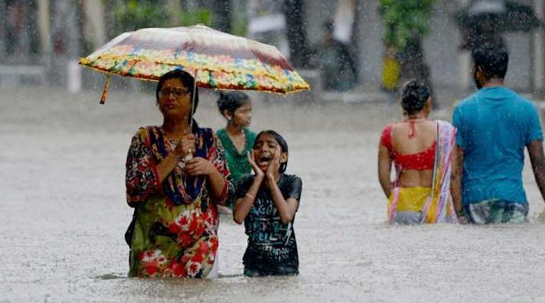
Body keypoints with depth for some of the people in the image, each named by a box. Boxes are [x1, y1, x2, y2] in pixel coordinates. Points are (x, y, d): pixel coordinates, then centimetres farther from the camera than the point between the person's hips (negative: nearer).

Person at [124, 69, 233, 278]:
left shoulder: (208, 139, 9)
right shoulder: (145, 137, 4)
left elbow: (225, 196, 9)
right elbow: (134, 191, -10)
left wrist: (210, 170, -10)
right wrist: (174, 156, -14)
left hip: (200, 244, 1)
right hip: (154, 244, -1)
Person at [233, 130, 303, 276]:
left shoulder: (292, 182, -6)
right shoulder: (246, 183, -1)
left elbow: (287, 216, -23)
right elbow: (238, 217, -18)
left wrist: (271, 178, -18)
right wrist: (259, 178, -15)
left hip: (285, 264, -1)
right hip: (254, 263, 1)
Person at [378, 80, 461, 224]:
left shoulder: (390, 134, 2)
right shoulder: (444, 131, -1)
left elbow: (383, 176, 6)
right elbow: (453, 175, 0)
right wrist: (458, 208, 9)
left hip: (403, 205, 1)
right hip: (435, 205, -1)